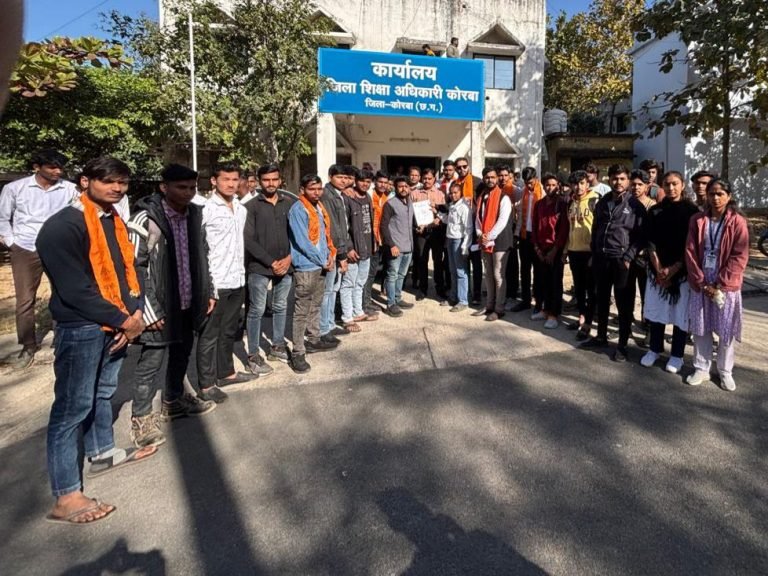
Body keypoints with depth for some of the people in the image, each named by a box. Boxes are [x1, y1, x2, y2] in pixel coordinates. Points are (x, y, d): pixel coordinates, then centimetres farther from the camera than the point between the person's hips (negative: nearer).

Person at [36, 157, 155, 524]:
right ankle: (65, 497, 7)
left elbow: (127, 270, 10)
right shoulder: (62, 227, -16)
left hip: (115, 326, 8)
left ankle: (102, 454, 41)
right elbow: (75, 290, -21)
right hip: (80, 329, -8)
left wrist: (134, 314, -4)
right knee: (72, 407, -2)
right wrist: (122, 320, -17)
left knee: (102, 393, 22)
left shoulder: (114, 222, 10)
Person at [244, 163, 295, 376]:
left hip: (286, 265, 4)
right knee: (257, 311, 1)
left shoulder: (290, 203, 7)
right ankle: (254, 356, 11)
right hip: (260, 267, -4)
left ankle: (277, 347, 29)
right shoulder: (252, 206, -3)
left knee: (281, 308, 14)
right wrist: (271, 262, -12)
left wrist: (289, 257, -6)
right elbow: (248, 240, -9)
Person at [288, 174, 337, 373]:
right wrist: (323, 261, -13)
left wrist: (331, 255, 2)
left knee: (316, 305, 18)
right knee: (302, 311, -5)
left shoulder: (319, 207, 12)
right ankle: (297, 353, 0)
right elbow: (302, 242, -19)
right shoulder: (298, 210, -14)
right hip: (306, 267, -8)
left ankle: (314, 340, 32)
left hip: (321, 265, 8)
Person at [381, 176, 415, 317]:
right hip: (395, 246, -7)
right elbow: (384, 226, -12)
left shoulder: (410, 203, 12)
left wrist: (412, 242, 12)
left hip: (408, 246, 7)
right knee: (392, 276, 0)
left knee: (401, 275, 15)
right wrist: (391, 244, -17)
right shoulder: (390, 204, -9)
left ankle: (398, 299, 27)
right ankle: (391, 304, 5)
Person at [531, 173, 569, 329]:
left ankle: (554, 315, 4)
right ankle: (545, 310, 21)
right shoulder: (539, 204, 10)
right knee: (544, 281, 9)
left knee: (555, 282, -1)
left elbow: (564, 228, -10)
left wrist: (555, 249, -13)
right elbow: (535, 227, 11)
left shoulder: (562, 203, -5)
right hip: (541, 249, 5)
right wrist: (536, 247, 1)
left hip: (556, 249, -4)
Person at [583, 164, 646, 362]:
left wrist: (628, 258, -14)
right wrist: (593, 254, 11)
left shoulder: (635, 205, -3)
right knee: (601, 300, 15)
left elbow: (640, 236, -6)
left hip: (621, 261, -5)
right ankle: (601, 336, 30)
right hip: (601, 258, 5)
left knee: (624, 305, 2)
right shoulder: (602, 203, 11)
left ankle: (622, 345, 11)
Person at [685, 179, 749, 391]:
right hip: (700, 285, 2)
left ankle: (725, 371, 23)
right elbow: (690, 252, -1)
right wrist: (701, 282, -8)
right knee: (700, 328, 8)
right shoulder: (697, 220, 2)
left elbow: (739, 257, -8)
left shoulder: (738, 222, -5)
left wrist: (720, 284, -13)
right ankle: (701, 369, 22)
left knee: (726, 331, 6)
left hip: (727, 286, -2)